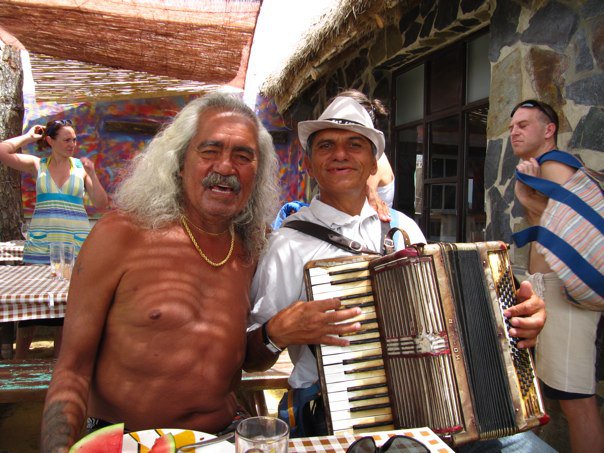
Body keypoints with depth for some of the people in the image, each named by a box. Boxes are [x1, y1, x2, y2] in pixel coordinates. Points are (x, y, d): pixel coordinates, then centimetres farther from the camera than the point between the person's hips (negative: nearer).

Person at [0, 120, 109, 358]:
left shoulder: (81, 167, 5)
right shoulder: (38, 165, 6)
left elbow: (101, 204, 2)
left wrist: (92, 174, -9)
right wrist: (29, 137, 3)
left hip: (75, 244, 0)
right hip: (40, 244, 0)